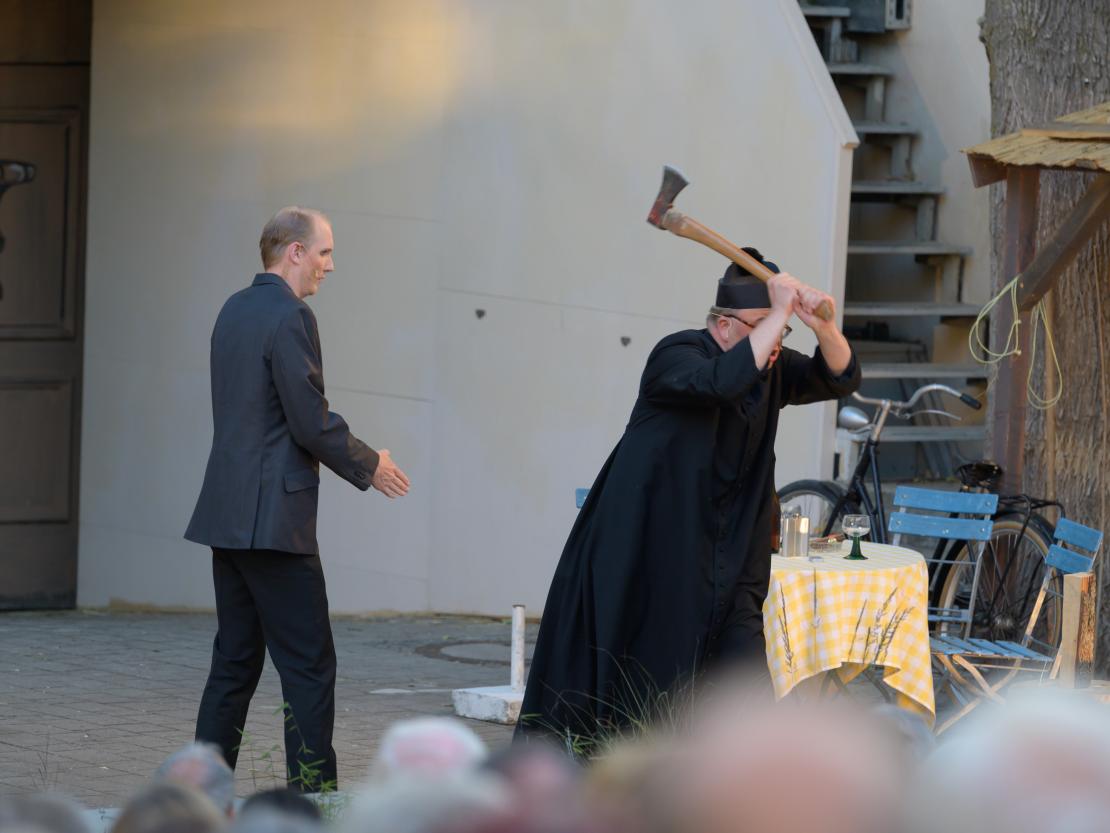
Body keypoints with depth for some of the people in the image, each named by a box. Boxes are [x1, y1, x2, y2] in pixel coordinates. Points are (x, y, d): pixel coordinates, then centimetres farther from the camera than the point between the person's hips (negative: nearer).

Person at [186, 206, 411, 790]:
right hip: (273, 517, -9)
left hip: (229, 516, 9)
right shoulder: (289, 317, -13)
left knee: (235, 662, 12)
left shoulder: (234, 310, 15)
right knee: (309, 666, -6)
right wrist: (368, 466, 0)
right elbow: (311, 422, -16)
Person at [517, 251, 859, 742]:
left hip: (724, 564, 6)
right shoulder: (677, 355, -15)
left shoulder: (772, 368, 6)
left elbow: (839, 379, -5)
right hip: (647, 551, -6)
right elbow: (723, 381, -36)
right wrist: (780, 312, -32)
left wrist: (822, 326, -24)